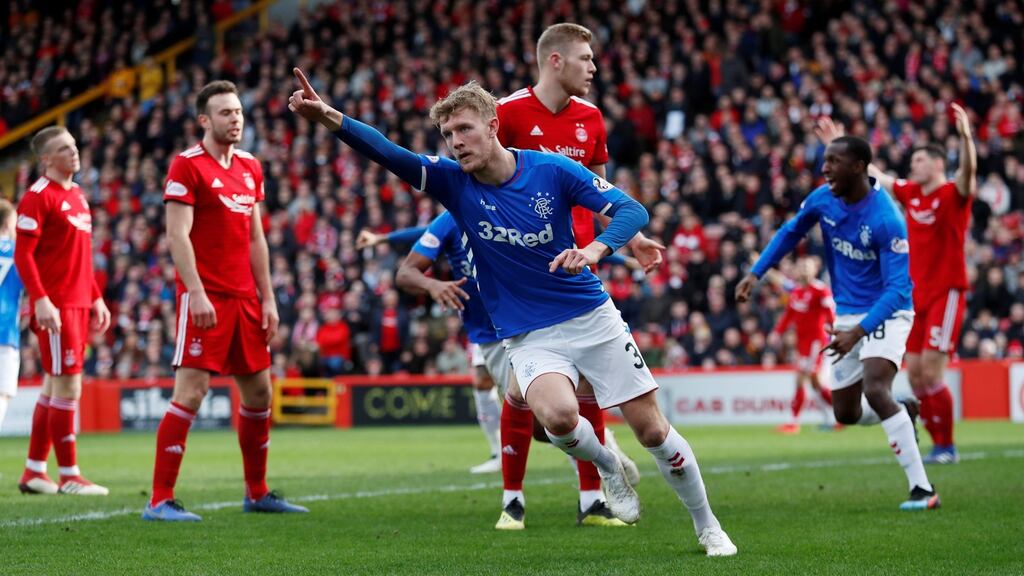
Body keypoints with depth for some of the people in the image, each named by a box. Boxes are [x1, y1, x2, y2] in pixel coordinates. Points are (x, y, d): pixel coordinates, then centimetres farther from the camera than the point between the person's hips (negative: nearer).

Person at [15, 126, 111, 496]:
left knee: (55, 386, 12)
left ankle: (34, 471, 19)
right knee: (68, 387, -9)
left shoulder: (77, 195, 17)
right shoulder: (38, 197, -10)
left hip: (79, 304, 9)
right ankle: (68, 476, -4)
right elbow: (23, 255, -14)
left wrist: (96, 298, 20)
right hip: (55, 306, -9)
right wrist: (41, 300, -22)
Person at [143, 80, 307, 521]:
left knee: (259, 391, 11)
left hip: (245, 299, 8)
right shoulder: (187, 166, -7)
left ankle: (257, 493, 24)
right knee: (191, 391, -12)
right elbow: (177, 235, -13)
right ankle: (160, 500, -10)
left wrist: (267, 298, 13)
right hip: (205, 298, -8)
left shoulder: (250, 167, 14)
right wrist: (196, 294, -21)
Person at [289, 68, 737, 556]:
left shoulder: (552, 170, -10)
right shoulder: (453, 182, -7)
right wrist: (328, 117, -38)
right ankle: (608, 467, 5)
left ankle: (707, 527, 21)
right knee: (557, 416, -29)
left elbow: (632, 209, -12)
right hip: (528, 336, 0)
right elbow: (388, 154, -22)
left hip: (592, 318, 0)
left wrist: (594, 249, -32)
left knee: (652, 429, 0)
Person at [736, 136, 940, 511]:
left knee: (875, 391, -30)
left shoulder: (886, 220, -26)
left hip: (886, 313, -7)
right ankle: (905, 412, 43)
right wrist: (755, 273, 9)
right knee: (846, 413, 10)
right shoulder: (823, 199, -6)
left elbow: (897, 289, -29)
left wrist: (858, 332, -39)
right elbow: (791, 232, 15)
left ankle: (922, 489, -26)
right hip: (847, 315, 7)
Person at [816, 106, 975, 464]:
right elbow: (873, 174, 22)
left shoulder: (954, 194, -8)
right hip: (917, 293, 7)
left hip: (947, 291, -7)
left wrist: (965, 136, -45)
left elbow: (968, 171, -28)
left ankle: (947, 447, -3)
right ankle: (939, 445, 11)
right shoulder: (910, 193, 11)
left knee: (931, 373, -13)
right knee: (914, 374, 3)